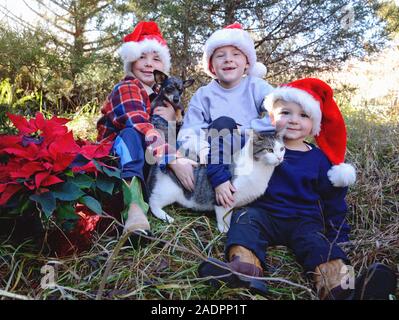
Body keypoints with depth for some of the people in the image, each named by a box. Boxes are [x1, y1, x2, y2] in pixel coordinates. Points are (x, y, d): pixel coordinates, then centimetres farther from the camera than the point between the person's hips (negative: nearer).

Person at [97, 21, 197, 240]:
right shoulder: (126, 89, -12)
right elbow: (141, 128, -31)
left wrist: (172, 118, -19)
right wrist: (174, 161, -44)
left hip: (146, 161, 6)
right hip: (116, 156, -6)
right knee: (132, 132, -35)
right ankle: (134, 202, -57)